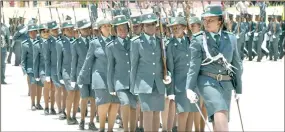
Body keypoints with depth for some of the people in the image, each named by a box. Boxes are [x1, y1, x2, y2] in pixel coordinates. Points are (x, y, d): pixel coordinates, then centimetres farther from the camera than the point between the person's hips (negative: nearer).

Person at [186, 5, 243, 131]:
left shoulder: (231, 38, 8)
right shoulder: (198, 41, -1)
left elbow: (237, 65, 13)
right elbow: (194, 66, -5)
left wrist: (238, 88, 14)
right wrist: (189, 88, -15)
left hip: (226, 83, 4)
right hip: (208, 81, -4)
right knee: (221, 112, -26)